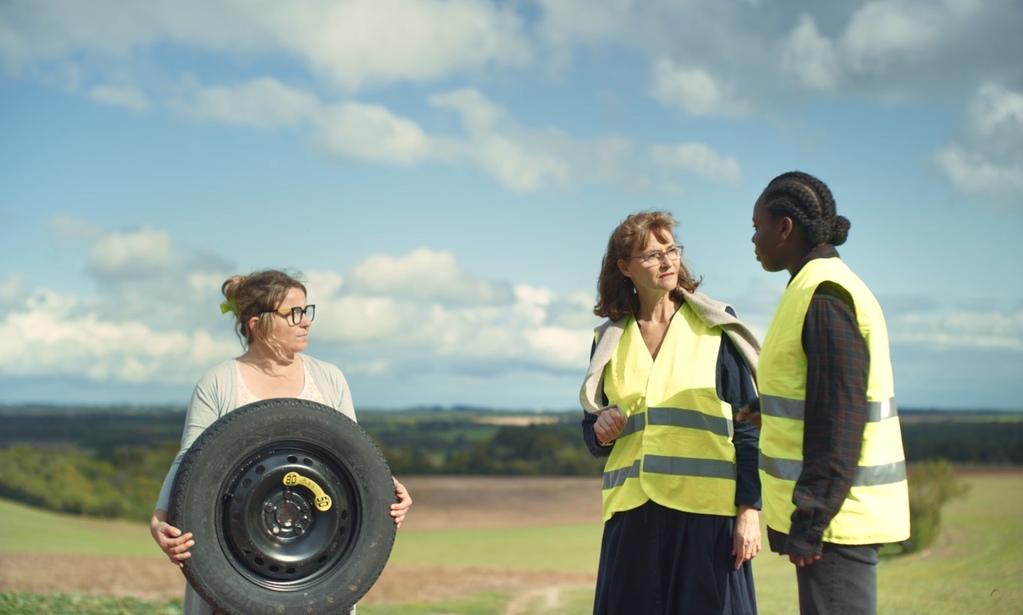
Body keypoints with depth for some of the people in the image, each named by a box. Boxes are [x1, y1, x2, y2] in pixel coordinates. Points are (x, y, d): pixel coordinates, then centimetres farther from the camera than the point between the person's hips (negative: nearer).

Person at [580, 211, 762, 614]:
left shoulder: (715, 328, 2)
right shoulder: (610, 339, 11)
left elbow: (748, 426, 0)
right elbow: (591, 433, 19)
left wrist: (749, 511, -7)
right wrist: (600, 431, -4)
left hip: (706, 510, -3)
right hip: (632, 511, 3)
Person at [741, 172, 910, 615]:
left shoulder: (825, 296, -16)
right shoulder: (818, 286, 14)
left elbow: (840, 420, -20)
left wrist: (811, 520, -19)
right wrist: (771, 409, 33)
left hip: (835, 515, -10)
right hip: (838, 510, 10)